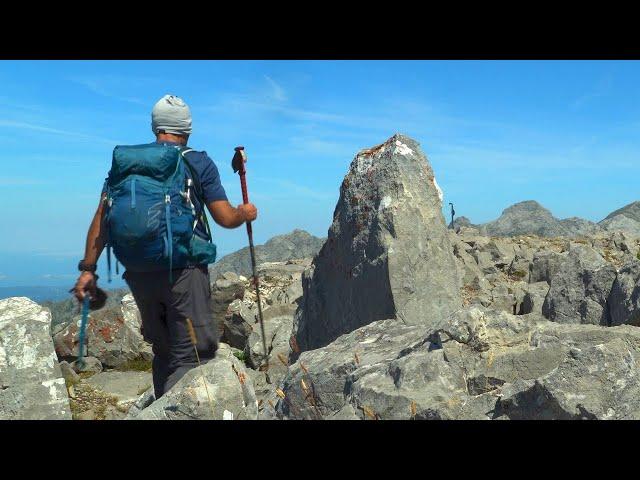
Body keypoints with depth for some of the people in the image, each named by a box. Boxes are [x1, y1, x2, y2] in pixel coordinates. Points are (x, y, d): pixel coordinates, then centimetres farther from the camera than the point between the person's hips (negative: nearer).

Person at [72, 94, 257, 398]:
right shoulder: (199, 163, 1)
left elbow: (102, 219, 4)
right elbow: (226, 219, -2)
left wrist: (87, 269, 7)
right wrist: (245, 213, 19)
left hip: (138, 271, 5)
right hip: (184, 269, -5)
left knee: (163, 351, 20)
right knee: (193, 355, 0)